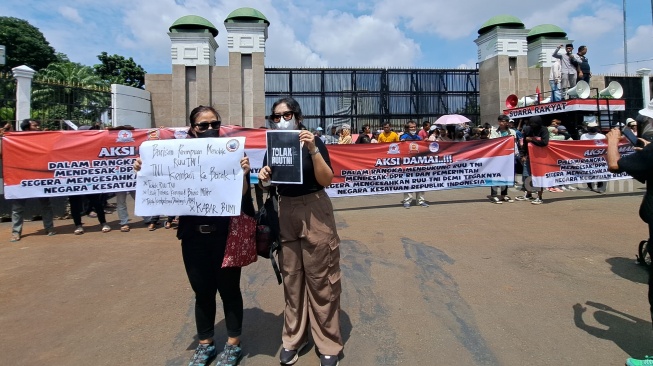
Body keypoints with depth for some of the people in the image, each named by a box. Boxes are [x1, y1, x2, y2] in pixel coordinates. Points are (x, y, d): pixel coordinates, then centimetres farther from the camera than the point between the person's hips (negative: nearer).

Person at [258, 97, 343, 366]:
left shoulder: (313, 142, -7)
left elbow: (326, 180, -16)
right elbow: (269, 184, 13)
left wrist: (313, 149, -26)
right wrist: (263, 178, -9)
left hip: (314, 212, -4)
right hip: (285, 213, 5)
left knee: (320, 279, 3)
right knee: (291, 278, 13)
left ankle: (329, 344, 19)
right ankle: (293, 338, 29)